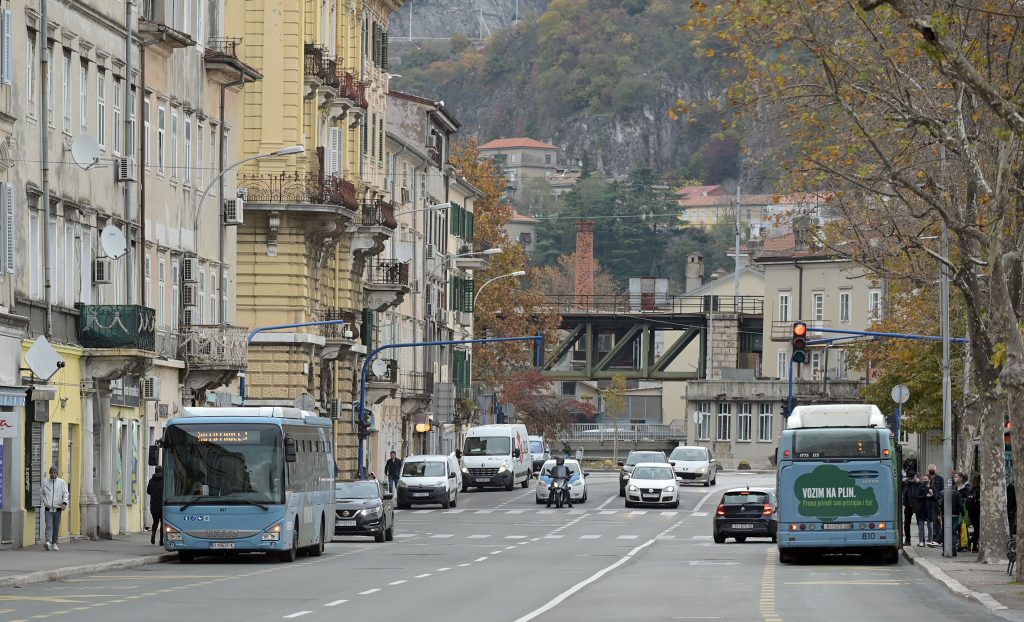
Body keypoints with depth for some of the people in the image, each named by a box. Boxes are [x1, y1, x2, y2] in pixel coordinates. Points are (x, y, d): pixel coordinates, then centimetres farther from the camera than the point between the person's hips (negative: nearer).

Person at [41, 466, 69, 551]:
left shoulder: (62, 482, 3)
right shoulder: (45, 482, 6)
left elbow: (65, 493, -4)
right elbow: (42, 494, 16)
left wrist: (64, 503, -20)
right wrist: (44, 501, 1)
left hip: (57, 509, 1)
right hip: (48, 509, -1)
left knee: (56, 527, 7)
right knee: (49, 526, -15)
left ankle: (54, 543, 19)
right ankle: (48, 542, -27)